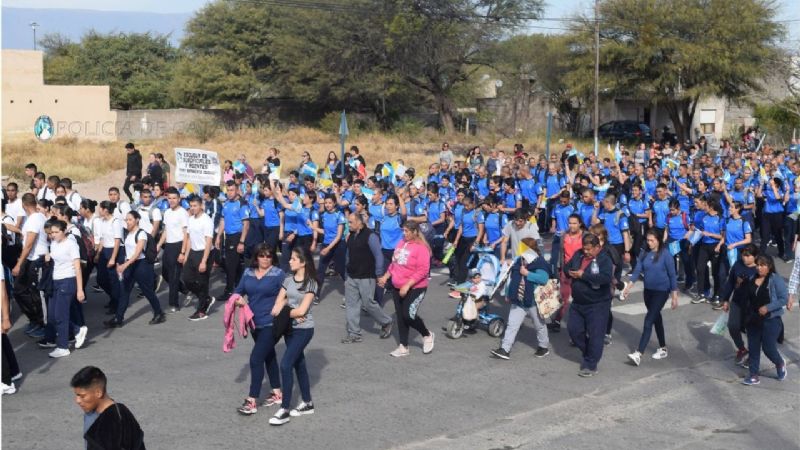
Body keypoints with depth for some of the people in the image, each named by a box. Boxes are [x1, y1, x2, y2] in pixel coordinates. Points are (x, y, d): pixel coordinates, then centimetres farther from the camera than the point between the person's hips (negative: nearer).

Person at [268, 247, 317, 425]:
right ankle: (307, 404, 29)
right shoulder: (289, 279, 5)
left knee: (285, 365, -13)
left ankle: (284, 410, -7)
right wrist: (291, 314, -16)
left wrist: (284, 312, -6)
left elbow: (301, 310, -18)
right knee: (299, 364, 15)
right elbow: (277, 307, 1)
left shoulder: (310, 283, -12)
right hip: (290, 327, 7)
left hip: (303, 329, -7)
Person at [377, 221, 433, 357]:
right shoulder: (401, 243, 5)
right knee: (400, 317, 9)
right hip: (397, 287, 7)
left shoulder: (421, 248, -17)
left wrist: (407, 285, -24)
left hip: (415, 288, -7)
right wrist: (386, 276, 9)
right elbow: (394, 262, 18)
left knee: (409, 315, -12)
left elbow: (423, 271, -22)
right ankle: (403, 347, 19)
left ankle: (427, 335, 15)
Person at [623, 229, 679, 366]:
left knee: (649, 320, -13)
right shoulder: (645, 254, 2)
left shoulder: (665, 254, -12)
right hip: (648, 290, 6)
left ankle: (639, 353, -19)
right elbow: (637, 270, -2)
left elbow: (672, 275, -9)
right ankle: (663, 349, 34)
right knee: (656, 319, 18)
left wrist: (674, 296, -9)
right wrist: (630, 284, -17)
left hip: (661, 291, -6)